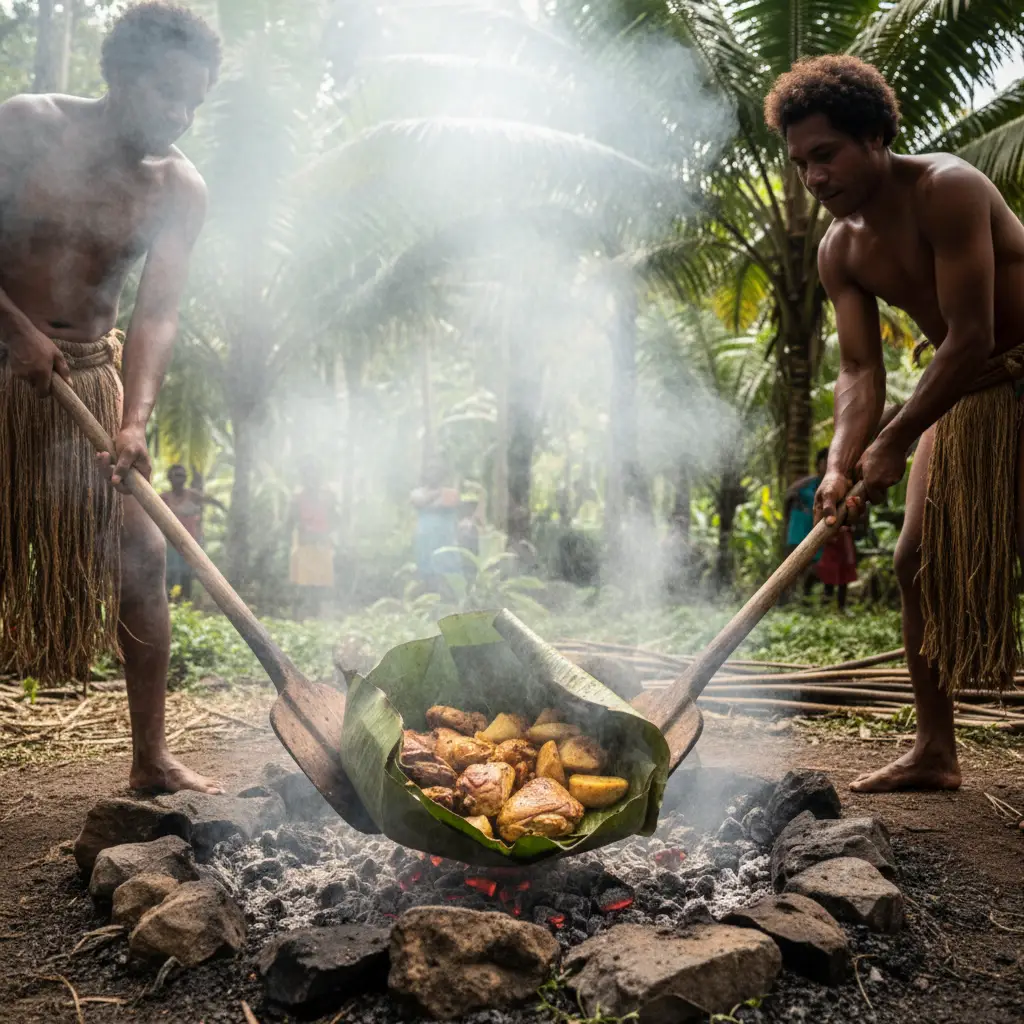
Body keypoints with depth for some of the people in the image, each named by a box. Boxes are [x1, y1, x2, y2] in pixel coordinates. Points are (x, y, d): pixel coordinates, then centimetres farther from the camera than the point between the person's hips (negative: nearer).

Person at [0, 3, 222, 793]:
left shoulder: (180, 190, -6)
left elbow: (158, 312, -14)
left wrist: (135, 420, -28)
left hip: (88, 374, 2)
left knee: (141, 550, -7)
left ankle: (151, 757, 2)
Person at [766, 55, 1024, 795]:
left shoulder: (948, 191, -22)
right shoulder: (840, 250, 0)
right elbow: (860, 370, -5)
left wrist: (894, 443, -23)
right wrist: (841, 463, -22)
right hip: (962, 398, 8)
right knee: (920, 559, 4)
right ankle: (935, 751, 12)